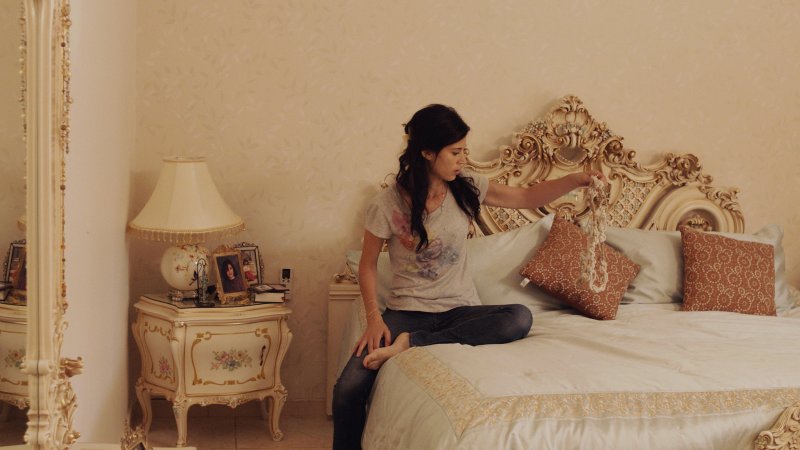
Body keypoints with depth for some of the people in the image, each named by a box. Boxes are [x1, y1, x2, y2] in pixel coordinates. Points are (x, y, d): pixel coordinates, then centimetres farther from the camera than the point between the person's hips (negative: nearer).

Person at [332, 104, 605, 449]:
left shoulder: (467, 188, 0)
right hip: (407, 310, -3)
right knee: (348, 388, -26)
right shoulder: (387, 205, -9)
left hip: (460, 307, 3)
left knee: (520, 318, -30)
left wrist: (576, 180, -8)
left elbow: (529, 197, 7)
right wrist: (373, 317, -15)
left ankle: (411, 343, -26)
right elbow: (368, 266, -1)